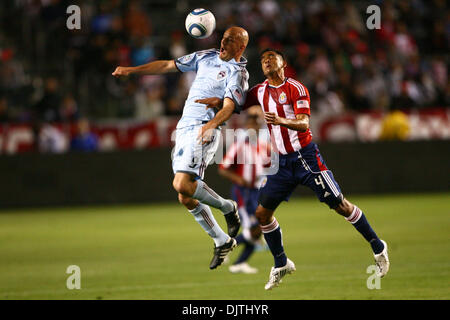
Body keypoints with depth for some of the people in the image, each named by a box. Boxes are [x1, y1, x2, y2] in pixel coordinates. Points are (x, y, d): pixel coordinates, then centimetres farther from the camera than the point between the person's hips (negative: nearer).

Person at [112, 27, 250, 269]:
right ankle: (222, 241, 15)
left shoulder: (237, 73, -4)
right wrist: (131, 70, 16)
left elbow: (229, 107, -19)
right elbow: (168, 66, 22)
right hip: (184, 128, 7)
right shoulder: (207, 57, 18)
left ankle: (228, 208, -1)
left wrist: (211, 124, -37)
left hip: (203, 132, -7)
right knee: (185, 198, 3)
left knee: (182, 184, -24)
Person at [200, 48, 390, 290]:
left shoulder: (296, 88, -9)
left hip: (306, 157, -5)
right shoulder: (260, 92, 8)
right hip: (282, 162, 6)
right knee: (262, 213, -2)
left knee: (339, 204, -6)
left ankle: (378, 247, 10)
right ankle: (281, 264, 14)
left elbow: (303, 124, -19)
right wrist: (218, 102, -5)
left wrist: (281, 120, -38)